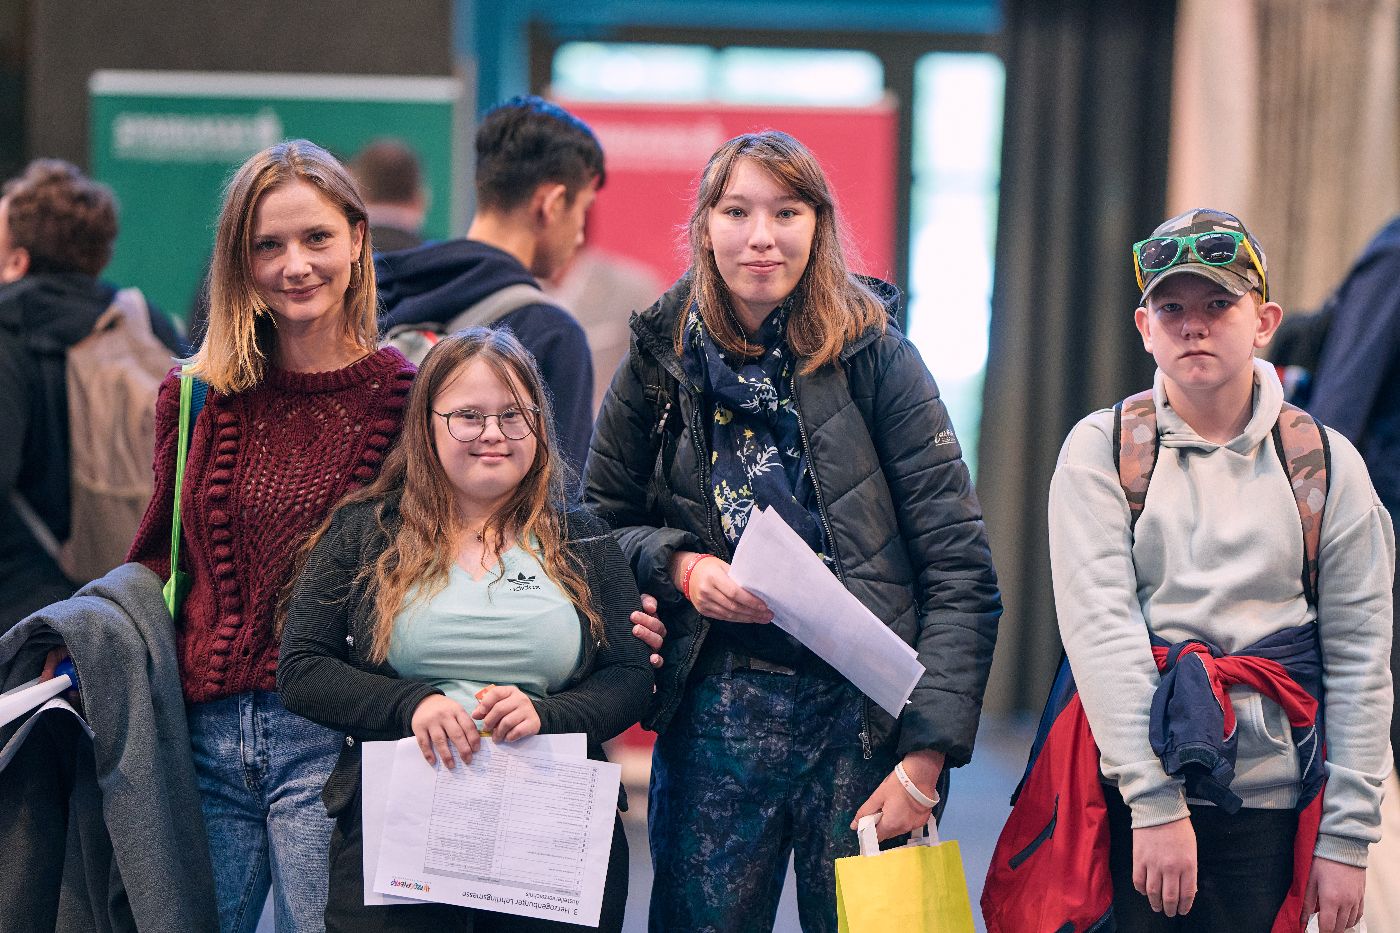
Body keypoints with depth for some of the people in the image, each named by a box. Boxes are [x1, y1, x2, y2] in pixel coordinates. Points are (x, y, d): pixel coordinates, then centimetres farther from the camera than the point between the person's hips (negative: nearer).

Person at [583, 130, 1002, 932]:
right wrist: (678, 565, -7)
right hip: (716, 709, 2)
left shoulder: (875, 356, -4)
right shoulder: (663, 359, 5)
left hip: (864, 714, -2)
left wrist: (927, 755, -14)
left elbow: (962, 571, -7)